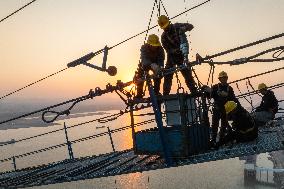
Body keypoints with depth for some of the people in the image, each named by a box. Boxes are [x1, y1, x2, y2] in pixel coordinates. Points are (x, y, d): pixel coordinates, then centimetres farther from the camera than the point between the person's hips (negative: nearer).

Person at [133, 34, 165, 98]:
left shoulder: (160, 49, -26)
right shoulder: (144, 48, -32)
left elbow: (161, 59, -35)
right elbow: (144, 59, -49)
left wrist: (161, 67, -59)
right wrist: (152, 65, -69)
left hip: (156, 64, 1)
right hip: (145, 64, -1)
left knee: (158, 75, -20)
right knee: (138, 77, -15)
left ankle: (156, 92, -6)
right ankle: (139, 94, -2)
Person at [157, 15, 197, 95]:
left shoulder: (177, 26, -7)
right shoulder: (164, 37, -8)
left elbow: (190, 26, -6)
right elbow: (169, 50, -14)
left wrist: (184, 28, -27)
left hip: (182, 55, 0)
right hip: (172, 56, 0)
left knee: (187, 73, -4)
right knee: (168, 75, -6)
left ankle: (194, 91, 1)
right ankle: (165, 94, -2)